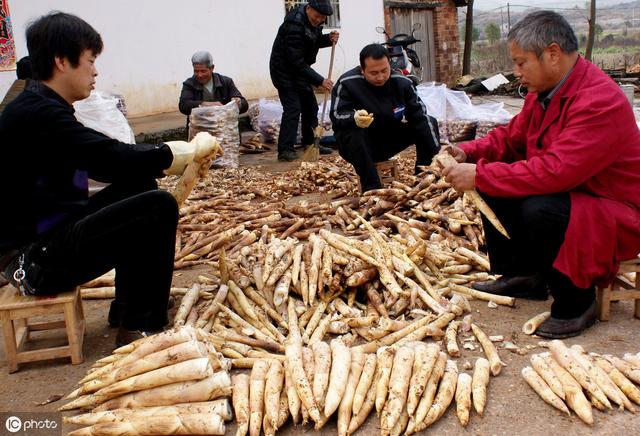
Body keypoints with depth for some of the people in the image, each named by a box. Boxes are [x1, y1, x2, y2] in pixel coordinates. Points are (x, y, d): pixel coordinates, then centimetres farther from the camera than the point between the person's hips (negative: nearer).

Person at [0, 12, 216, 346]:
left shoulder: (40, 109, 13)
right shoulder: (38, 114, -20)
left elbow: (101, 162, 18)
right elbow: (116, 158, -25)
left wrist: (162, 162, 6)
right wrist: (191, 152, -11)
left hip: (45, 234, 10)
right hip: (35, 258, -10)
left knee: (140, 187, 16)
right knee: (158, 207, -17)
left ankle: (127, 308, 19)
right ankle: (138, 327, -3)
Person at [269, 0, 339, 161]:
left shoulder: (314, 21, -2)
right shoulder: (294, 25, -29)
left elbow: (315, 41, 15)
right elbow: (297, 62, -30)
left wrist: (328, 39, -8)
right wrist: (320, 81, -28)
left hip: (300, 69, 9)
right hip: (284, 71, -9)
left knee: (310, 106, 10)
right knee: (293, 108, -16)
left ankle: (310, 144, 20)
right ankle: (285, 150, -14)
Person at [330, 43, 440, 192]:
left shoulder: (402, 82, -8)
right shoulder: (347, 83, -18)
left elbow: (420, 116, -11)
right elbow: (336, 116, -26)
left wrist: (438, 155, -19)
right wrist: (354, 118, -51)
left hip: (389, 141, 4)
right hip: (361, 146, -4)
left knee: (429, 123, -8)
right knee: (352, 133, -36)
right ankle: (371, 188, -28)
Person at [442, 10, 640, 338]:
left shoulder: (600, 101, -28)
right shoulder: (544, 92, 1)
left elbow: (554, 171, -37)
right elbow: (511, 137, 12)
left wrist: (479, 175, -31)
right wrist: (468, 153, -6)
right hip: (566, 193, 9)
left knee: (539, 210, -34)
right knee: (493, 188, 0)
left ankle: (575, 302, -11)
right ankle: (521, 275, 10)